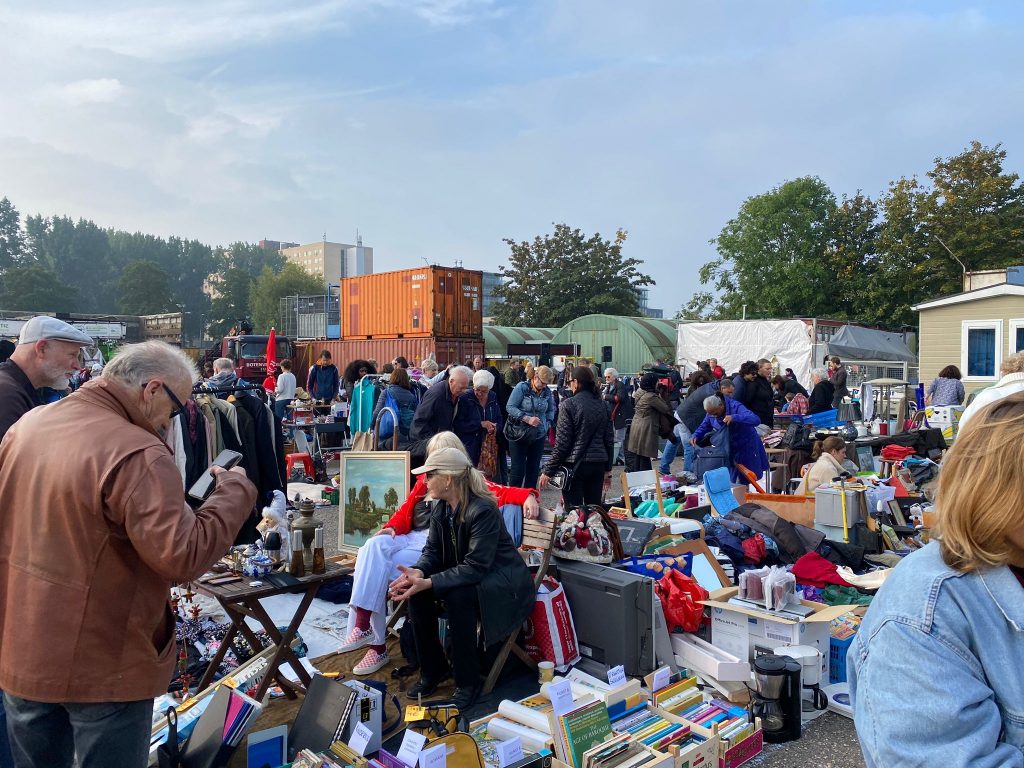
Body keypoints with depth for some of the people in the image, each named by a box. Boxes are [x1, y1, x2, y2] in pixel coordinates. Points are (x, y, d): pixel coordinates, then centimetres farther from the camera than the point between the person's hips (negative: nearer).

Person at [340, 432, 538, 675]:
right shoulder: (424, 481, 23)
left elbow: (502, 492, 0)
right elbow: (405, 512, 19)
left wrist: (529, 496, -18)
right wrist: (391, 528, 0)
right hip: (411, 538, 5)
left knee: (377, 571, -24)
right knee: (374, 545, -27)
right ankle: (362, 625, -29)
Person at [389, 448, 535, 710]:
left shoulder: (483, 510, -28)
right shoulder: (440, 508, -3)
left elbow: (475, 567, -31)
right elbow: (432, 550, 1)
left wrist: (429, 583, -37)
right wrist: (418, 572, -22)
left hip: (502, 581, -8)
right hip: (463, 573, 8)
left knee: (457, 596, -34)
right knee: (415, 589, -15)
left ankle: (468, 683, -15)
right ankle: (432, 669, 4)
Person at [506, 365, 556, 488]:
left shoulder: (547, 392, 2)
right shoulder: (522, 387, -10)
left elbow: (551, 409, 17)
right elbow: (510, 407, -13)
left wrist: (548, 423, 1)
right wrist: (527, 419, -21)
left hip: (539, 436, 4)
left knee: (534, 469, 10)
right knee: (518, 469, -4)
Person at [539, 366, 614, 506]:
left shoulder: (569, 405, -10)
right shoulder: (602, 405, 7)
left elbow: (562, 442, -11)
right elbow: (609, 439, 11)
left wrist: (548, 471, -5)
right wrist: (608, 469, 19)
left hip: (575, 465, -5)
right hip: (598, 465, 6)